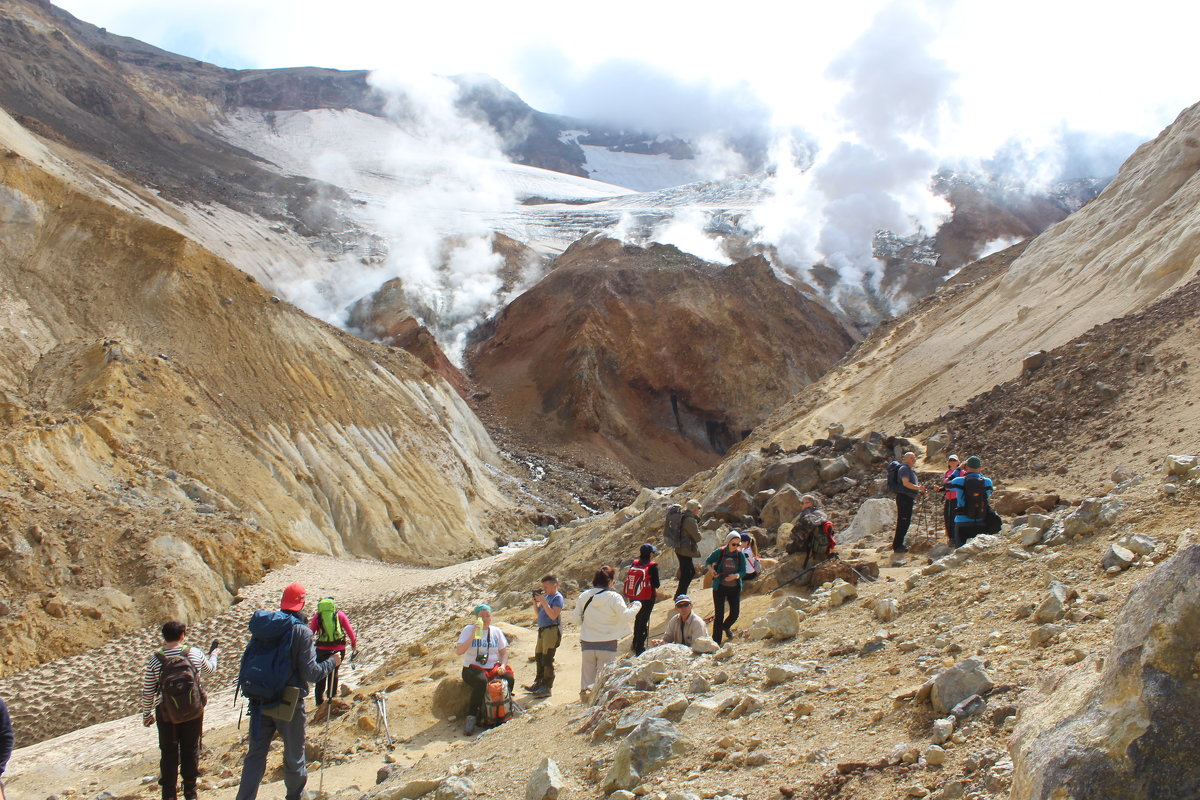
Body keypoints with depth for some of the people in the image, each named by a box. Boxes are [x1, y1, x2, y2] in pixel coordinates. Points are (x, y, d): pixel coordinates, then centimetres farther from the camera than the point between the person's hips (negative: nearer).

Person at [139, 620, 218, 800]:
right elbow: (209, 669, 13)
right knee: (191, 749, 15)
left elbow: (147, 691, -4)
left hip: (166, 713, -1)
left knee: (169, 752, 11)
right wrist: (214, 655, 35)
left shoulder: (154, 660, -11)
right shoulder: (194, 653, -9)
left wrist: (146, 714, 12)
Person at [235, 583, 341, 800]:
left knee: (255, 755, 8)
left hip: (259, 701, 4)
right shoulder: (302, 631, -13)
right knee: (294, 756, 14)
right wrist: (332, 662, 1)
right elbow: (311, 673, -14)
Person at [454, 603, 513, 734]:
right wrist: (472, 636, -24)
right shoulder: (468, 630, -2)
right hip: (473, 668, -4)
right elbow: (458, 652, -14)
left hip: (493, 668, 4)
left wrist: (503, 665, -7)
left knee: (509, 678, -26)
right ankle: (471, 717, -27)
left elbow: (504, 652, 14)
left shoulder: (496, 631, 9)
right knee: (481, 681, -37)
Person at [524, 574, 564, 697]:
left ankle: (547, 687, -5)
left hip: (552, 630, -9)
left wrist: (543, 602, -21)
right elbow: (538, 612, 20)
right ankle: (539, 683, 27)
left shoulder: (557, 597, -9)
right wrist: (535, 601, 4)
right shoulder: (546, 596, 16)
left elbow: (553, 615, -21)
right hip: (542, 630, 9)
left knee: (547, 659, -8)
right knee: (539, 657, 15)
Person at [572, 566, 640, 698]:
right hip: (607, 644, -4)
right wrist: (636, 606, 4)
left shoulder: (583, 596, 4)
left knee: (587, 674, 12)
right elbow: (626, 616, -14)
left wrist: (573, 612, 29)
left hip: (587, 643, 4)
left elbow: (576, 620, 7)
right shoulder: (613, 597, -9)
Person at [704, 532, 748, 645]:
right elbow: (708, 561, 5)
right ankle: (716, 641, 3)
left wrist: (736, 576, -24)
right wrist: (710, 569, -17)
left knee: (735, 613, 3)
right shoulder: (719, 552, -7)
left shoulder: (740, 555, -3)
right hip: (720, 588, -2)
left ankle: (726, 627, 38)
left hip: (734, 588, 2)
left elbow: (743, 571, -3)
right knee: (719, 614, -5)